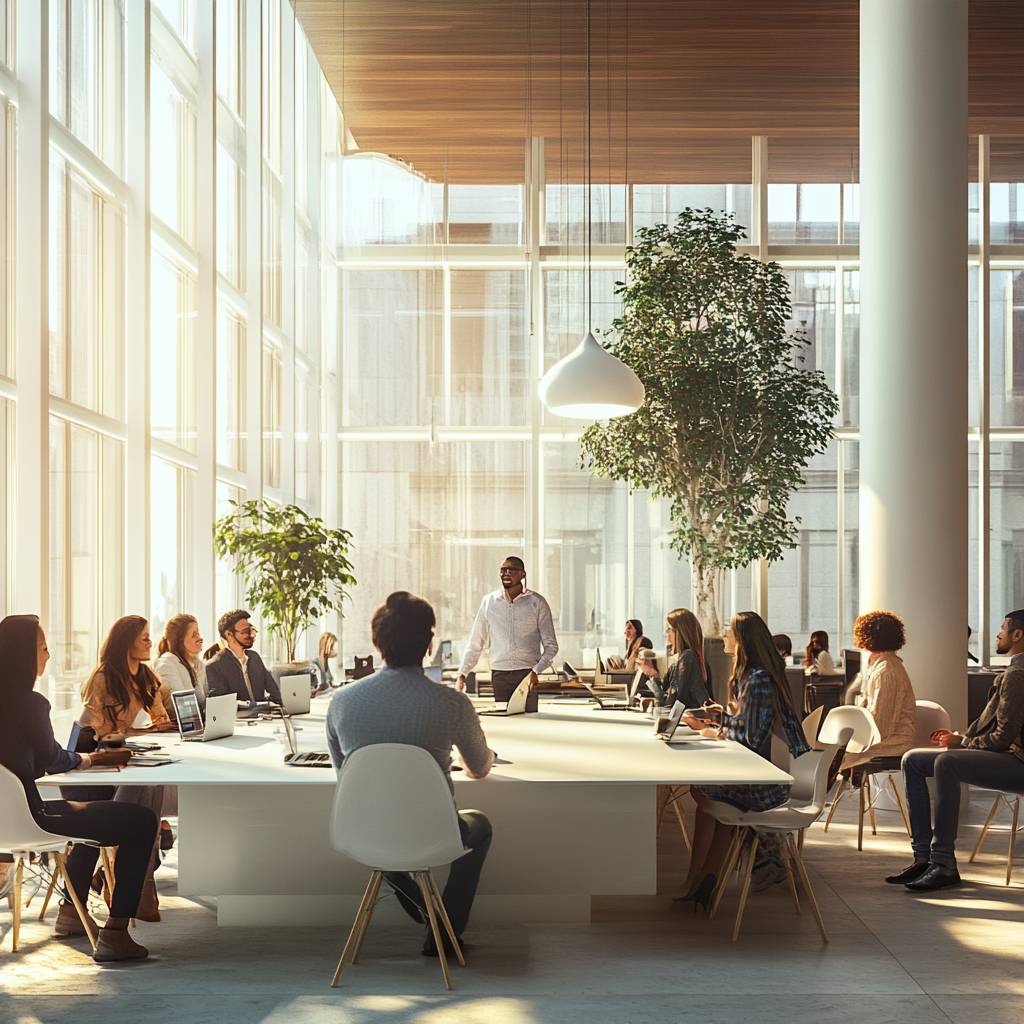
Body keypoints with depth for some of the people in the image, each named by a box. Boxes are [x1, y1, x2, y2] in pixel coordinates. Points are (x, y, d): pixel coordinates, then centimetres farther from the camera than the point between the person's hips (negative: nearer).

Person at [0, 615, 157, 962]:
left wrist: (86, 757, 7)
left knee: (92, 813, 35)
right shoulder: (29, 702, -18)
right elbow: (51, 760, -4)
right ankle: (114, 935, -5)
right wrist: (90, 758, 15)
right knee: (142, 821, -3)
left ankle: (70, 913, 43)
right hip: (29, 814, -10)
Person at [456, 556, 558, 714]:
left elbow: (551, 646, 3)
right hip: (499, 675, 2)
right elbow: (475, 644, 14)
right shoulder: (489, 602, 7)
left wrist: (536, 671, -12)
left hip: (527, 673, -2)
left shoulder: (537, 603, 2)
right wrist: (462, 675, 6)